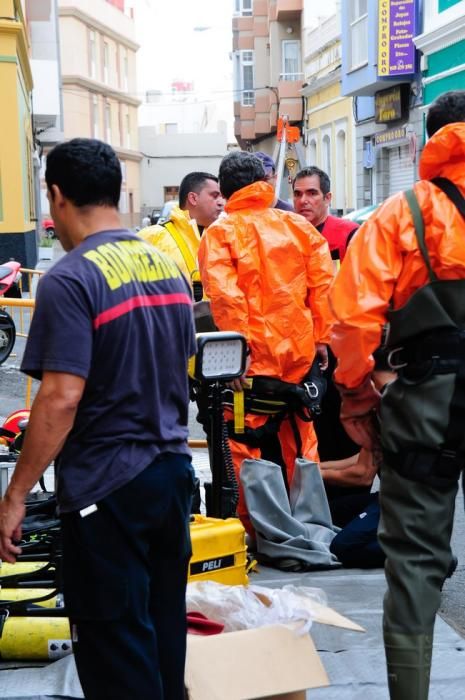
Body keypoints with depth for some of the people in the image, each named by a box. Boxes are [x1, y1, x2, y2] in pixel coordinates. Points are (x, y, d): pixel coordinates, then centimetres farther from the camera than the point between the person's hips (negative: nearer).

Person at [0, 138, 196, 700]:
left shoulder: (70, 280, -17)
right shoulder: (168, 265, 7)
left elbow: (61, 399, -22)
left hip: (106, 488, -8)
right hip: (172, 471, 8)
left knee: (114, 649, 2)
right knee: (164, 631, 17)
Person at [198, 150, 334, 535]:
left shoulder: (219, 233, -6)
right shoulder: (298, 225, 6)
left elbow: (225, 297, -16)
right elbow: (323, 282, 1)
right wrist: (321, 337, 6)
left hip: (253, 356, -4)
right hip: (299, 350, 4)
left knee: (246, 441, 4)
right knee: (299, 436, 17)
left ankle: (252, 528, 6)